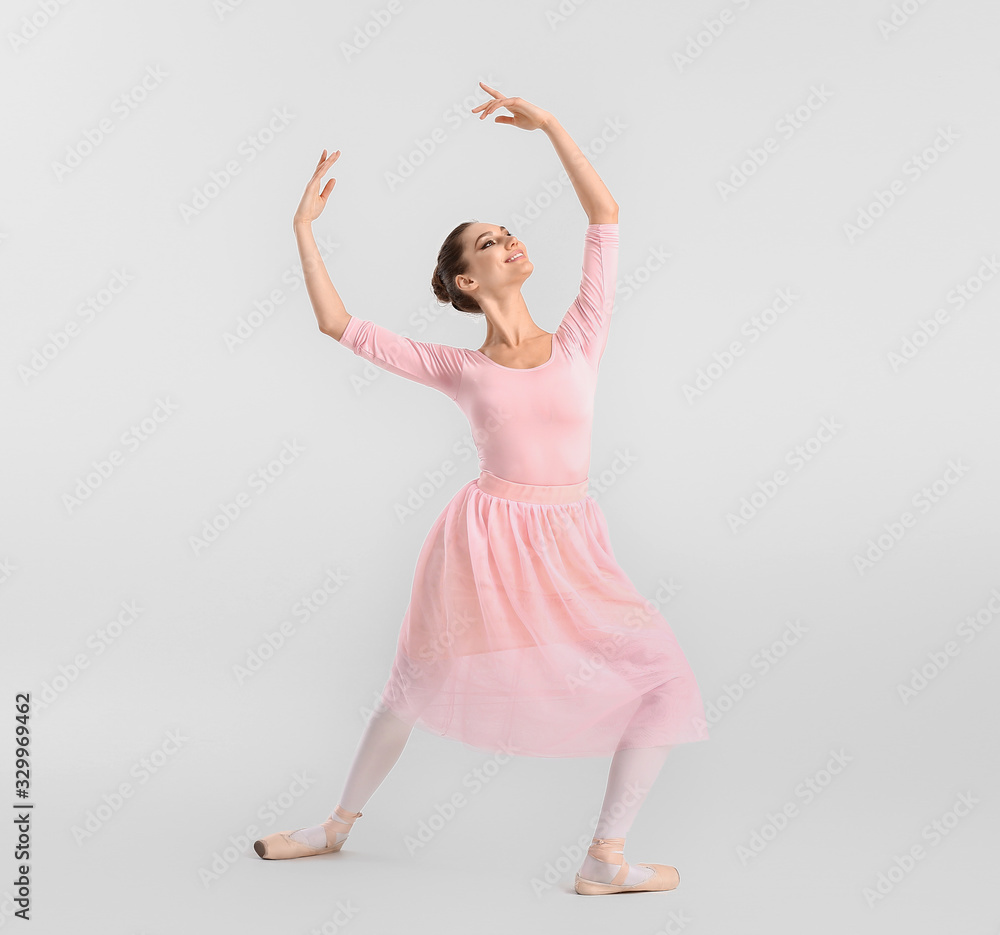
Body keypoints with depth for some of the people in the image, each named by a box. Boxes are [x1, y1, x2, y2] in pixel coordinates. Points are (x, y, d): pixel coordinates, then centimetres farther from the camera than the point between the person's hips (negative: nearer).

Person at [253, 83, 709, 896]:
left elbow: (606, 216, -3)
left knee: (662, 679, -6)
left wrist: (550, 126, -4)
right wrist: (305, 229, -1)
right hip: (486, 539, -1)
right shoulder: (458, 370, -1)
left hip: (570, 546, 2)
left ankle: (607, 859, 7)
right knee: (418, 685, 12)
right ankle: (340, 824, 32)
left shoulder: (578, 342, 1)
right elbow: (338, 324, 0)